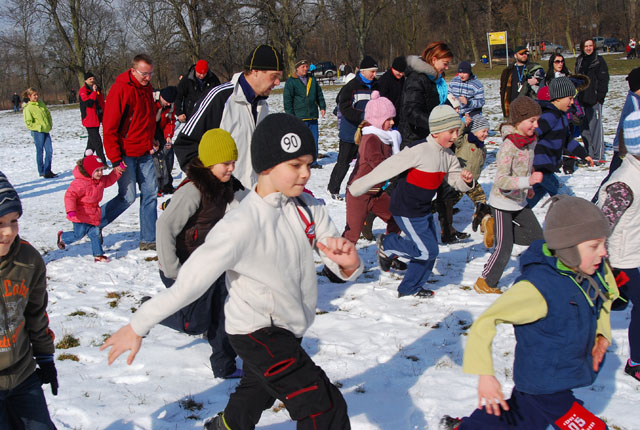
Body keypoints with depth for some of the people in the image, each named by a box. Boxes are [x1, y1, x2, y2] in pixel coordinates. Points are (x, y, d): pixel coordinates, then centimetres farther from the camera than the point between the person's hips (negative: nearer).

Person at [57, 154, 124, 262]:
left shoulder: (100, 180, 3)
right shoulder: (80, 183, -24)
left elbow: (109, 180, 23)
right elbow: (70, 195, -26)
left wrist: (117, 171, 9)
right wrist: (71, 210, -35)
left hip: (93, 215, 7)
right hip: (80, 215, -7)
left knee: (95, 233, 3)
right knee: (79, 234, 1)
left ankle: (98, 254, 9)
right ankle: (62, 237, 29)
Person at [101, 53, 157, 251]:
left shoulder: (147, 88, 10)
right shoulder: (120, 89, -13)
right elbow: (109, 127, -15)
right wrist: (115, 158, -17)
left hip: (144, 153, 7)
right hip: (125, 153, -7)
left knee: (150, 193, 3)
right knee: (128, 197, -7)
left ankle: (148, 239, 10)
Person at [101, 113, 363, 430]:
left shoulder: (308, 207, -10)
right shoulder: (242, 226, -30)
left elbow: (343, 269, -8)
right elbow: (190, 282, -26)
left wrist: (348, 263, -32)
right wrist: (137, 326, -21)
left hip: (288, 328, 7)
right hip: (257, 334, -7)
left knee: (258, 390, 32)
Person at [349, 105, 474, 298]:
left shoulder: (448, 155, 4)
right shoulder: (418, 150, -22)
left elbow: (455, 180, 13)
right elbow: (389, 167, -21)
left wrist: (467, 180, -13)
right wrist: (360, 186, -17)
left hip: (424, 209, 9)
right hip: (407, 210, -9)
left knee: (429, 250, 11)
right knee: (427, 250, -9)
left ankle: (410, 288, 28)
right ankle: (387, 244, 12)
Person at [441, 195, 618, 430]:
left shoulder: (596, 270, -9)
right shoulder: (538, 287, -31)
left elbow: (607, 294, 16)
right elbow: (484, 324, -29)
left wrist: (601, 332, 4)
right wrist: (485, 373, -34)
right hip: (545, 386, -8)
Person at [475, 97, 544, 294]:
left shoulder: (530, 140, -1)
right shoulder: (509, 146, -26)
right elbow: (501, 180, -31)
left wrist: (528, 188, 24)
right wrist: (528, 180, -41)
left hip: (519, 201, 8)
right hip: (503, 202, -8)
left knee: (537, 237, 12)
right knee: (504, 248, -4)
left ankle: (494, 228, 22)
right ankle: (485, 283, 16)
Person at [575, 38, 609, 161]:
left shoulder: (599, 61, -2)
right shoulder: (580, 61, 16)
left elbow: (603, 80, -6)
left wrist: (600, 96, -13)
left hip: (594, 100, -6)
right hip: (582, 99, 6)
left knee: (595, 126, -9)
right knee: (584, 127, 9)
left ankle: (598, 155, -6)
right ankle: (588, 153, 17)